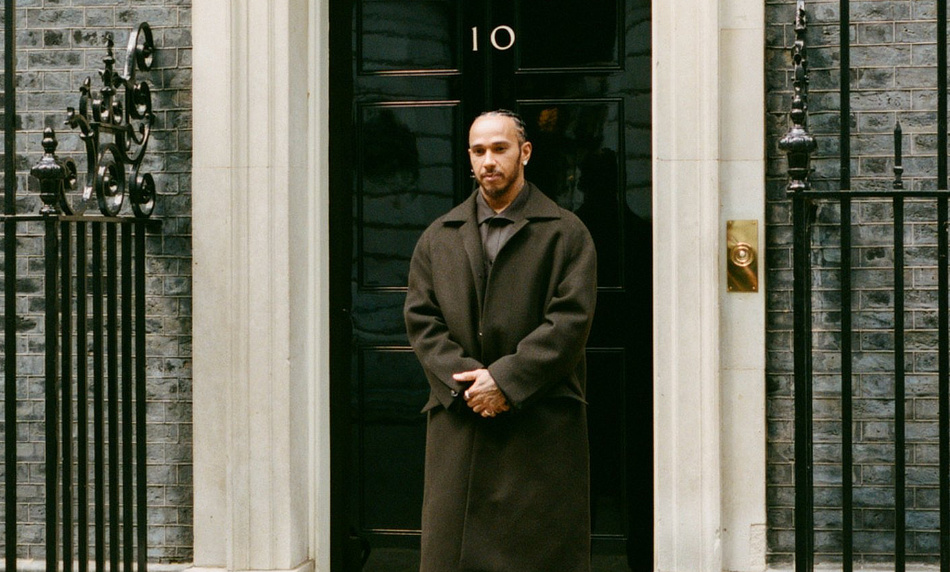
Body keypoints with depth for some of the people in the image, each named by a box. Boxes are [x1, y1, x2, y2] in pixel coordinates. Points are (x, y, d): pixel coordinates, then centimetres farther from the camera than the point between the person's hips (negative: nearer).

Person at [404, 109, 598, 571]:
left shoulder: (564, 233, 5)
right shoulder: (438, 238, 16)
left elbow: (569, 321, -6)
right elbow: (421, 319, 7)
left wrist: (506, 379, -14)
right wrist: (464, 380, -9)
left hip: (542, 425, -3)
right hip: (459, 421, 3)